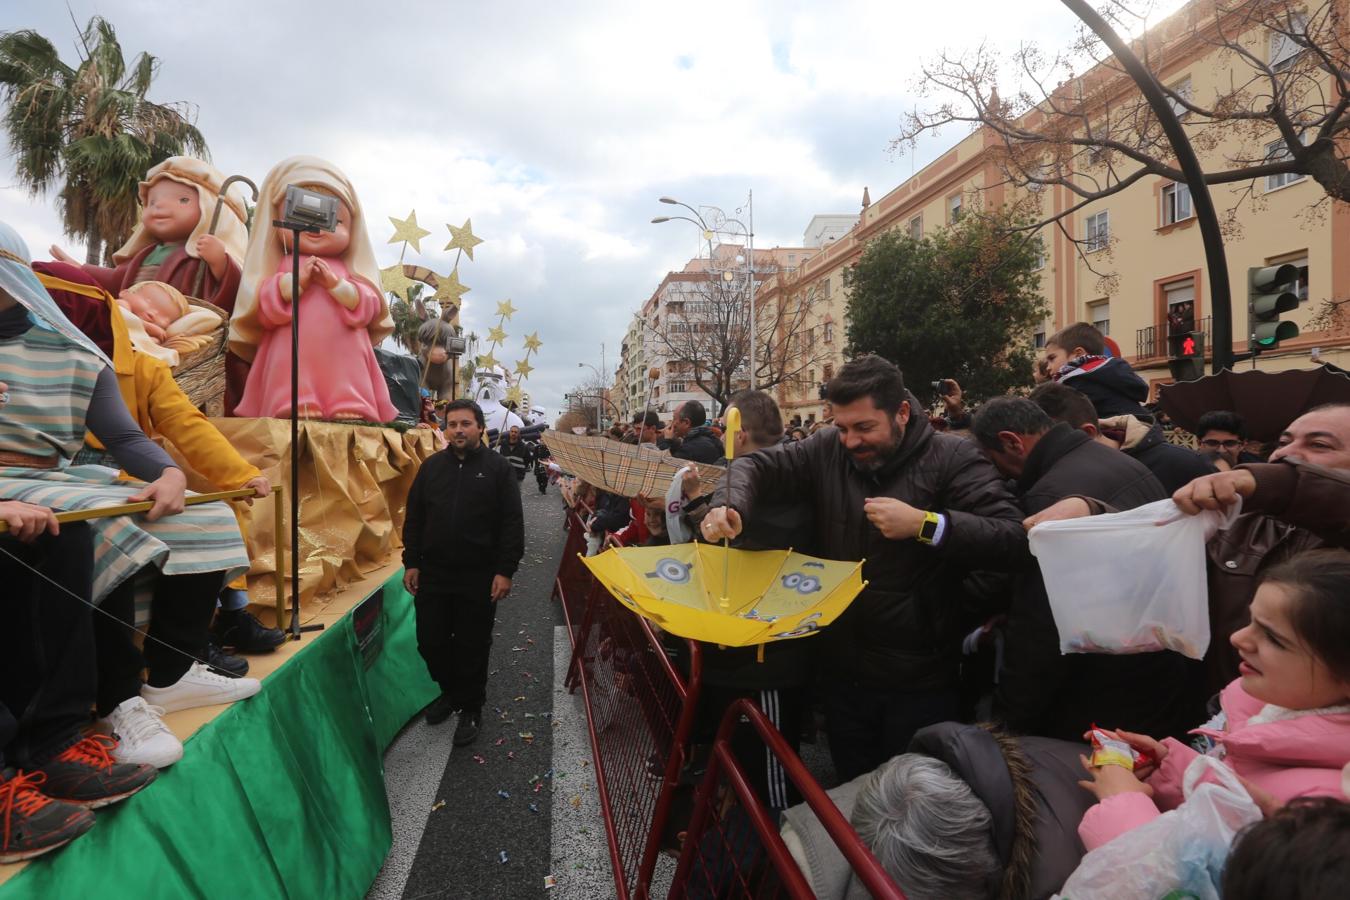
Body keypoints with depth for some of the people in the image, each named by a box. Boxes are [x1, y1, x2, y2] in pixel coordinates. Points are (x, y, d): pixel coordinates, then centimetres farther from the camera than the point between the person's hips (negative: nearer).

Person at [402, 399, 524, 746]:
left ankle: (471, 708, 26)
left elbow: (512, 524, -6)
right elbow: (414, 518, 11)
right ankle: (450, 691, 38)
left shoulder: (498, 468, -4)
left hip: (478, 577, -3)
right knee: (431, 641, 12)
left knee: (472, 646, 7)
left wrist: (505, 571, -11)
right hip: (432, 573, 4)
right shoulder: (431, 466, 7)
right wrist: (411, 563, 5)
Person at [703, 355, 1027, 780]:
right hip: (842, 670, 4)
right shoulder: (827, 450, -1)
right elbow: (756, 466, 0)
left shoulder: (952, 457, -12)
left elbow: (1013, 538, -20)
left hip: (919, 680, -3)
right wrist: (729, 506, -20)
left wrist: (925, 524, -29)